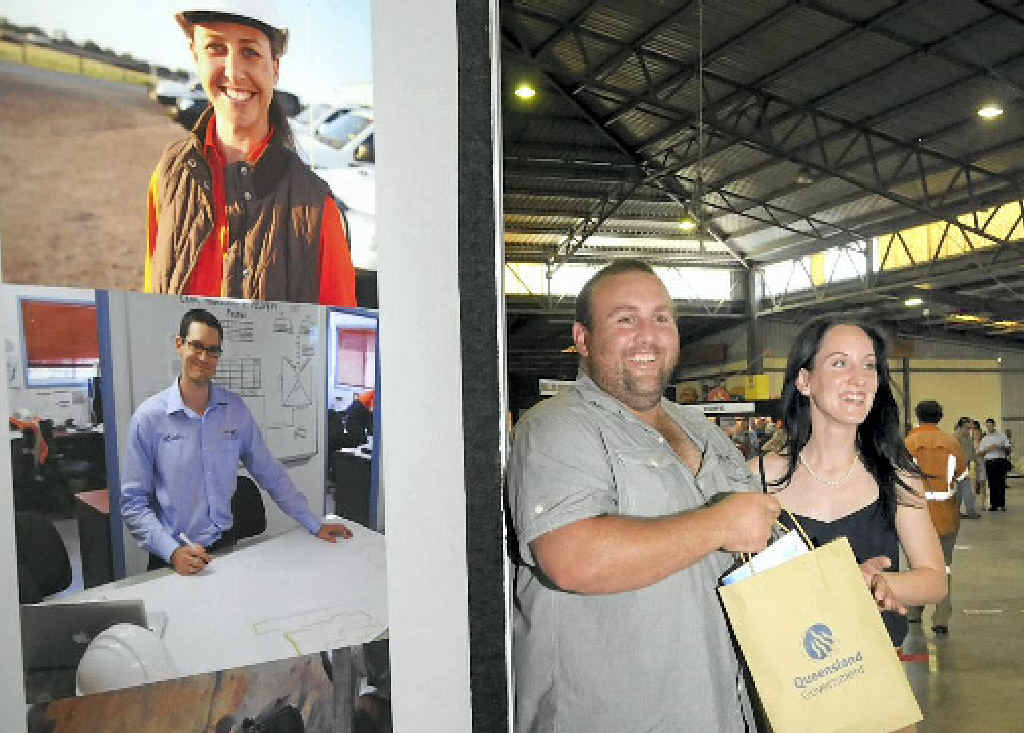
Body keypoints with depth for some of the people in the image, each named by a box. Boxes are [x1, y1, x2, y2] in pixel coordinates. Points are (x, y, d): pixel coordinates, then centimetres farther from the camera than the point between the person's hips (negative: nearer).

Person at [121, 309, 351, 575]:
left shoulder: (235, 409, 3)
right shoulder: (149, 417, -6)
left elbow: (271, 474, 9)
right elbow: (133, 503, -5)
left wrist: (315, 526, 8)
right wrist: (173, 552, -18)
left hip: (225, 545, 2)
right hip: (173, 560, -2)